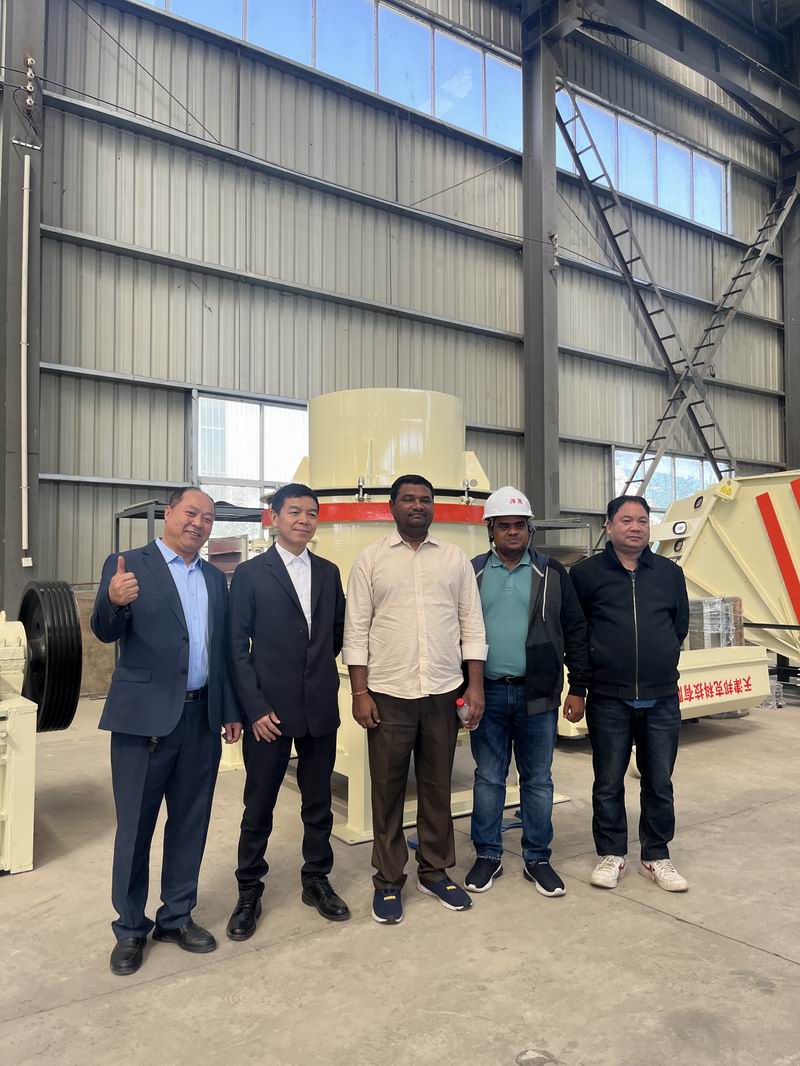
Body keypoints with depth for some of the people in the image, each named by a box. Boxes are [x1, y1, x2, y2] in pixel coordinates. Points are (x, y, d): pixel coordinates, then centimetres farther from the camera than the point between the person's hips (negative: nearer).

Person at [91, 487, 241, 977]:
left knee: (190, 824, 14)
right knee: (135, 826, 8)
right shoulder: (128, 565, -4)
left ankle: (177, 917, 31)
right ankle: (131, 928, 26)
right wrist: (114, 602, -37)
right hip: (145, 717, -5)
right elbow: (107, 633, -15)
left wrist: (230, 710, 12)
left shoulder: (216, 578, 11)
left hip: (202, 718, 5)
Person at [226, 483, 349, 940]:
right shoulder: (250, 573, -5)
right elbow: (237, 646, -8)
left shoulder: (328, 572, 6)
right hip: (270, 710, -3)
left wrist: (318, 665, 11)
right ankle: (249, 892, 26)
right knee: (259, 807, 8)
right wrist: (255, 708, -12)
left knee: (319, 803, 15)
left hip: (321, 708, 4)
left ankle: (317, 880, 33)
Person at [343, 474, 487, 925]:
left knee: (437, 787, 14)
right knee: (388, 790, 9)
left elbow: (472, 625, 6)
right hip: (388, 694, -1)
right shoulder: (371, 559, 1)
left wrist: (476, 686, 0)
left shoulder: (456, 559, 6)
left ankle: (435, 871, 30)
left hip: (444, 693, 2)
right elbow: (357, 630, -1)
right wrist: (360, 693, -5)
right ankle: (388, 881, 24)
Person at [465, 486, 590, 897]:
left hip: (537, 695, 0)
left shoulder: (551, 573, 2)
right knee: (488, 778, 10)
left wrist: (577, 688, -1)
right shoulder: (472, 573, 3)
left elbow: (575, 632, 3)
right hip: (487, 694, 1)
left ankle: (537, 859, 24)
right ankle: (487, 856, 25)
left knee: (538, 780, 10)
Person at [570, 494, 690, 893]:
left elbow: (680, 625, 17)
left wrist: (659, 659, 13)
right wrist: (593, 667, 7)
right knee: (609, 783, 9)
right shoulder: (586, 573, -4)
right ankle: (611, 855, 25)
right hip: (608, 700, -2)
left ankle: (656, 857, 27)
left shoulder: (670, 573, 6)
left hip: (661, 699, 3)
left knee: (659, 783, 11)